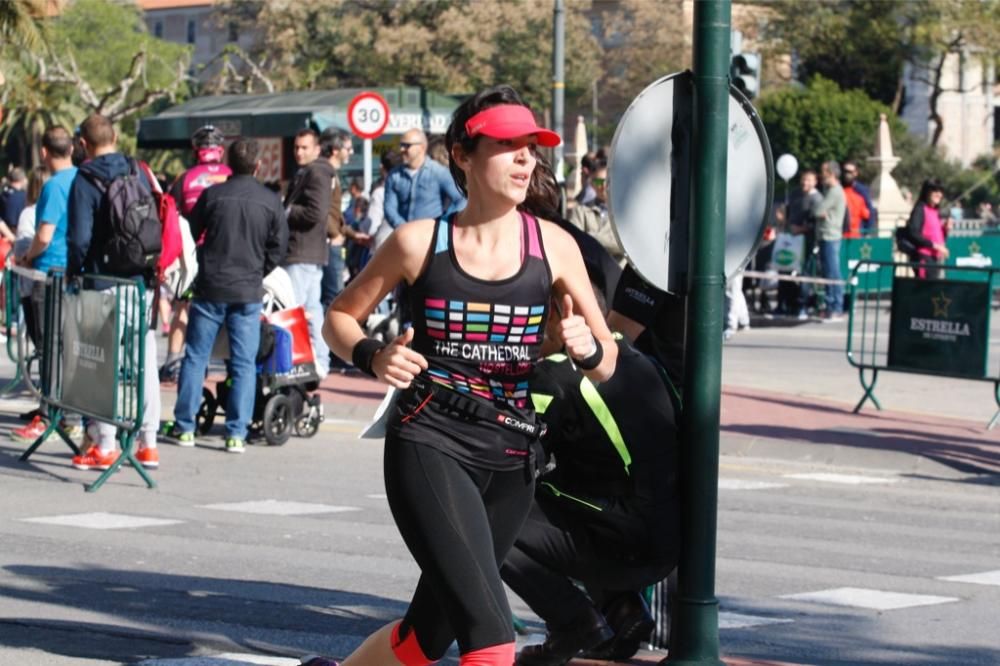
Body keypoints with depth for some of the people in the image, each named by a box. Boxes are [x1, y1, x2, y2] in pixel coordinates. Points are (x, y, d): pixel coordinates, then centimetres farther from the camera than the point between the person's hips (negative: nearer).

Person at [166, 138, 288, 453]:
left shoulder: (213, 195, -3)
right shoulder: (271, 201, -2)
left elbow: (190, 234, 7)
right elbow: (278, 247, 3)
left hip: (210, 288, 0)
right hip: (249, 293, 0)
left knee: (195, 357, 8)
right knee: (244, 364, 4)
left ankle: (184, 427, 9)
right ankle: (236, 433, 0)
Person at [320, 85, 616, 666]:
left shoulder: (554, 246, 2)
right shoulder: (420, 242, -3)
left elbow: (606, 366, 6)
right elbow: (340, 316, 10)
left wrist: (588, 348, -17)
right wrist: (372, 356, -12)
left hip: (511, 460, 4)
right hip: (428, 447, -4)